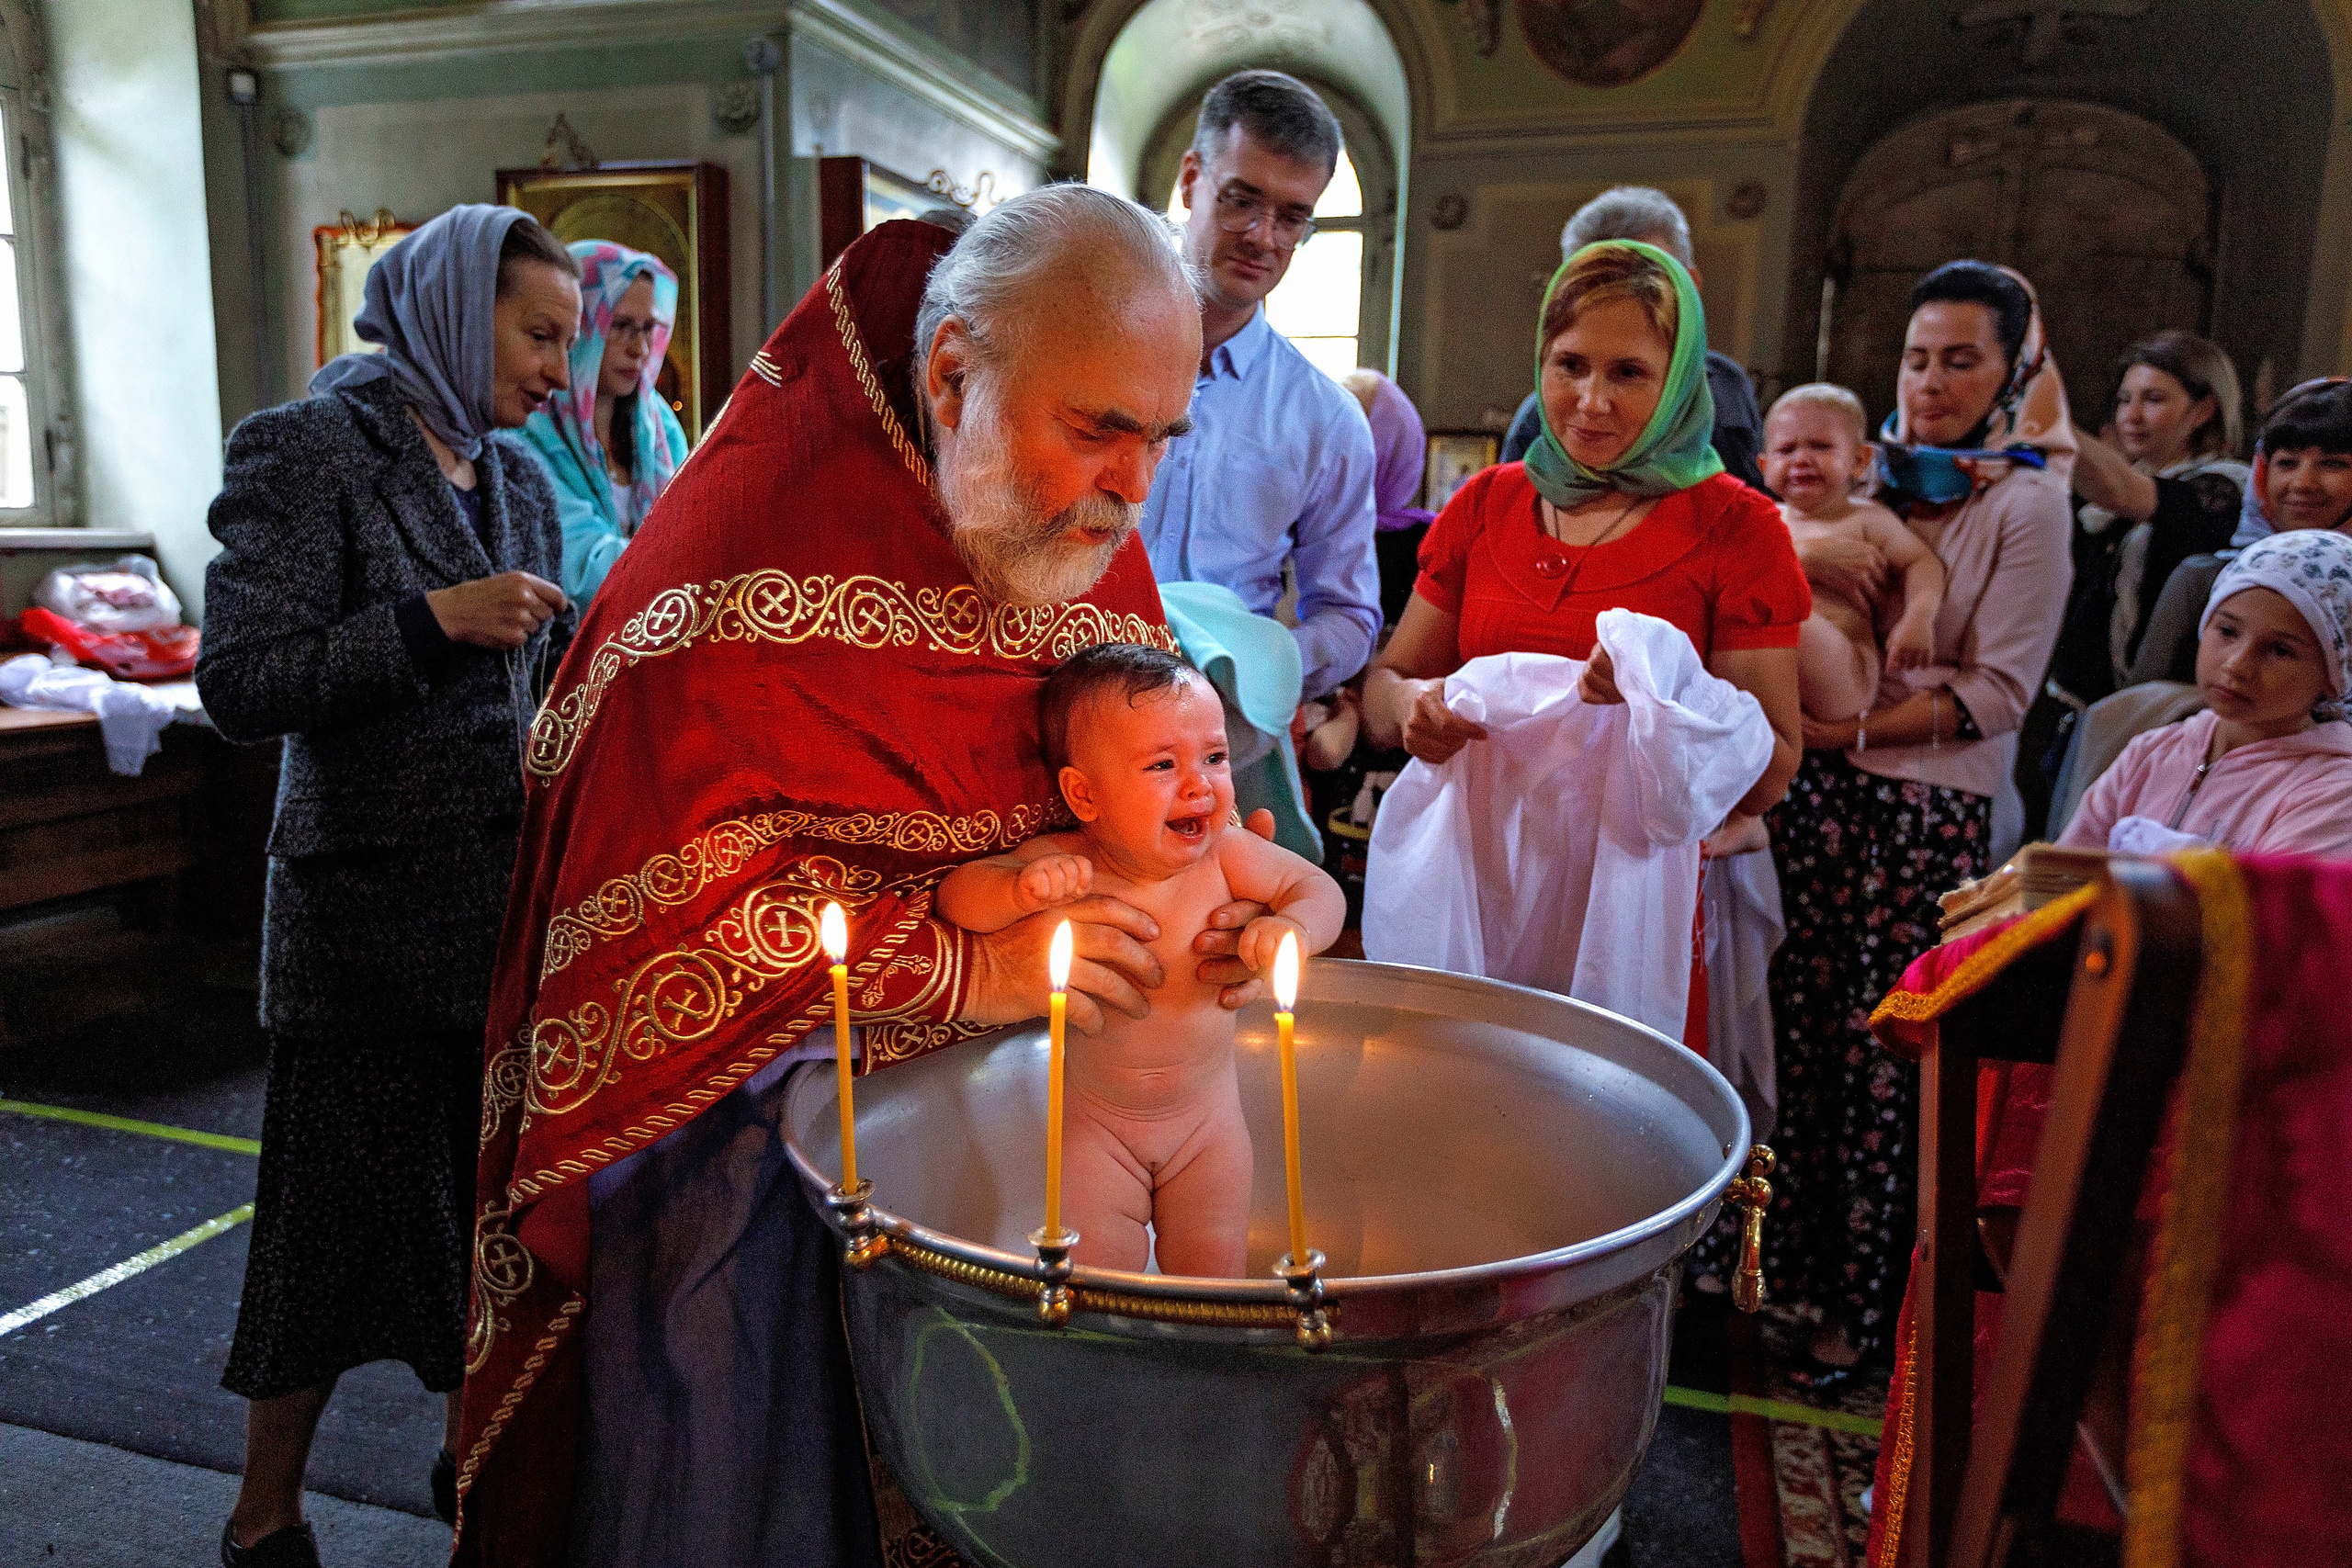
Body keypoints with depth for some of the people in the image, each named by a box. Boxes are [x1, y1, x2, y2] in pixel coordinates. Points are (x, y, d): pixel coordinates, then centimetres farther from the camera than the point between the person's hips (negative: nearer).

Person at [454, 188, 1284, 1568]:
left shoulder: (1094, 546, 0)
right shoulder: (752, 541, -22)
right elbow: (671, 902, -22)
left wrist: (1202, 921, -10)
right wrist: (962, 970, -24)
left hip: (991, 1108, 5)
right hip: (747, 1124, -5)